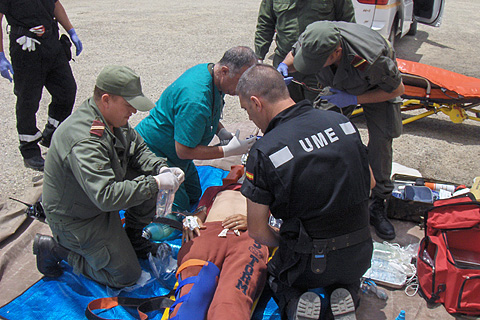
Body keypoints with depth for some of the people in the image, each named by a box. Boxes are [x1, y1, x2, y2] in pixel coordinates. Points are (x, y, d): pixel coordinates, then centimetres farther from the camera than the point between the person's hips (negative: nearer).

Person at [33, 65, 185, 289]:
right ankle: (57, 248, 8)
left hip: (100, 198, 8)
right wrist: (155, 184, -35)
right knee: (126, 276, -2)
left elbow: (138, 149, 5)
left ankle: (131, 236, 13)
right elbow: (107, 197, -40)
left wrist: (161, 169, -14)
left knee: (149, 178, -7)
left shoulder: (112, 117, -7)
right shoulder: (84, 141, -36)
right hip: (75, 219, -8)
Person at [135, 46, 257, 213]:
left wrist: (222, 132, -5)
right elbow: (184, 151, -32)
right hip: (154, 154, -10)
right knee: (179, 208, -1)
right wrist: (228, 151, -27)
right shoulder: (195, 99, -39)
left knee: (194, 196, 23)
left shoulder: (209, 69, -8)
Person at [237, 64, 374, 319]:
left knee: (276, 274, 31)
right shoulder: (342, 121, -6)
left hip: (310, 264, -4)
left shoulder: (263, 152, -19)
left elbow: (257, 232, -11)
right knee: (346, 276, 39)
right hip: (360, 256, 4)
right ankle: (344, 296, 7)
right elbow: (370, 183, 8)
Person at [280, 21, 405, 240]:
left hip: (378, 88, -3)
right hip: (339, 85, 4)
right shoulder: (311, 40, -33)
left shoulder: (371, 58, -44)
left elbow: (397, 89, -24)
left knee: (381, 141, -12)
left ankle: (377, 206, 6)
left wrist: (353, 99, -31)